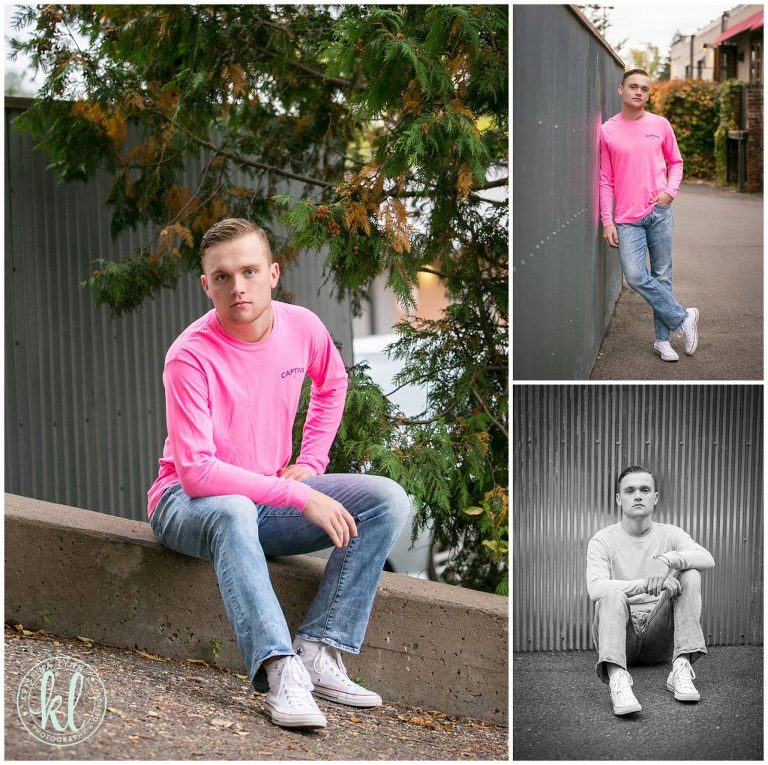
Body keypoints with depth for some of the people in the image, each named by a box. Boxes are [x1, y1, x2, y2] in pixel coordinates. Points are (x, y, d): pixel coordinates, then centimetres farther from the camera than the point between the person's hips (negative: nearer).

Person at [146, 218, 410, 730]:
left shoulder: (303, 327, -5)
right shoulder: (190, 356, -22)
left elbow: (333, 383, 19)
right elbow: (196, 471, -27)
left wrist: (310, 462, 4)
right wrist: (300, 496, -30)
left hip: (272, 498, 6)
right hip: (191, 501, -6)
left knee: (390, 501, -13)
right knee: (234, 513, -41)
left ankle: (318, 650, -24)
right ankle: (282, 671, -48)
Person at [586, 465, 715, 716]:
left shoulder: (670, 534, 8)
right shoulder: (602, 541, 0)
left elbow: (707, 559, -13)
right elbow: (595, 588, -19)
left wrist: (668, 560, -32)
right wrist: (645, 585, -32)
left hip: (659, 637, 2)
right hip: (620, 632, -2)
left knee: (690, 576, -18)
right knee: (613, 594, -32)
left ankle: (681, 667, -30)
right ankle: (617, 678, -53)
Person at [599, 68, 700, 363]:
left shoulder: (660, 125, 3)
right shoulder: (607, 131, 1)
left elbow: (675, 162, 14)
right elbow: (606, 179, 3)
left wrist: (671, 191, -5)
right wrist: (607, 222, -1)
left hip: (660, 212, 1)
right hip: (627, 218, -1)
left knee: (662, 277, 4)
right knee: (635, 276, -13)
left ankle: (663, 339, 14)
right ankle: (683, 317, 3)